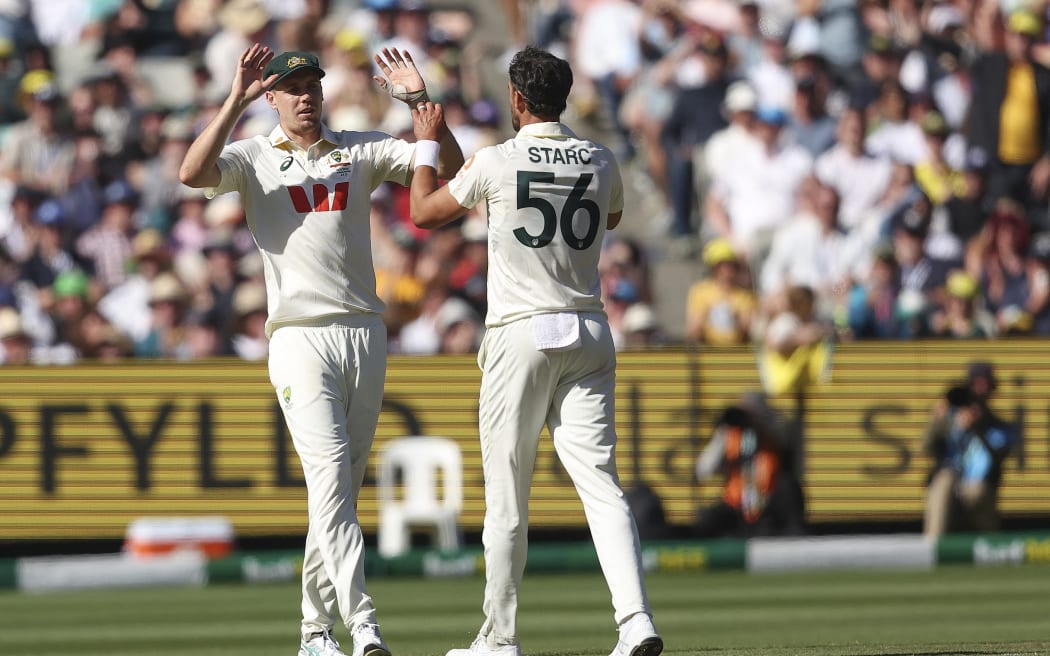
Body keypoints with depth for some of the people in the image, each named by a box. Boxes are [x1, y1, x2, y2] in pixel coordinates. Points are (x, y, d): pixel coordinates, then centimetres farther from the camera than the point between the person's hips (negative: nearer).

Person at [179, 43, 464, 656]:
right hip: (301, 336, -4)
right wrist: (236, 101, -19)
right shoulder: (253, 157, 6)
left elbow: (451, 166, 5)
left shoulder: (360, 150, 13)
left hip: (365, 334, 4)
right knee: (329, 473, -18)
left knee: (342, 487, 7)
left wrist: (421, 101, -8)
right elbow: (193, 173, -15)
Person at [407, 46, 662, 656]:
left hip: (522, 335, -3)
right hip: (589, 332, 3)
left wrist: (427, 143, 21)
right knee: (601, 482, -3)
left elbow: (424, 212, 7)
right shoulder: (601, 162, 5)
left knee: (507, 497, 4)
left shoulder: (497, 162, -7)